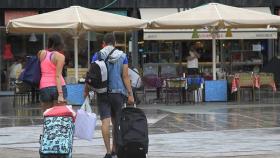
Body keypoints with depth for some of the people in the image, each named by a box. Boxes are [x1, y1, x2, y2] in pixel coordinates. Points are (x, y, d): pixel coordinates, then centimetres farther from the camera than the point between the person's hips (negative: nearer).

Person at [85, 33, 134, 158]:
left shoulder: (98, 55, 0)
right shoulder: (122, 56, 3)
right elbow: (125, 76, -2)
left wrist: (86, 90, 8)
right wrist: (130, 94, -1)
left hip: (103, 92, -1)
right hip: (118, 92, 1)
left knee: (105, 121, -5)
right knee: (116, 122, 14)